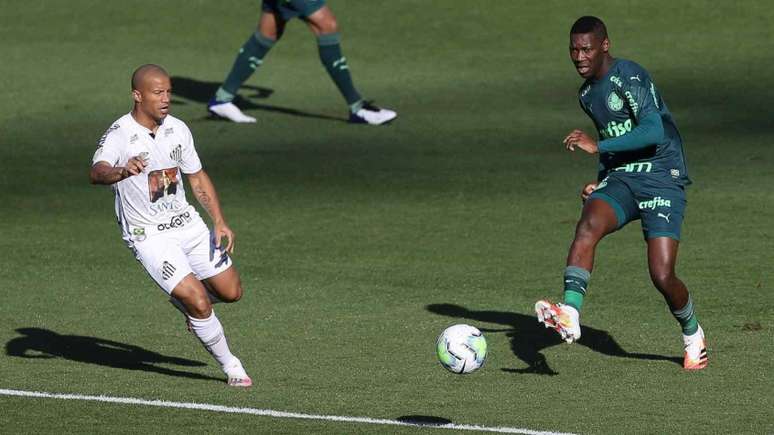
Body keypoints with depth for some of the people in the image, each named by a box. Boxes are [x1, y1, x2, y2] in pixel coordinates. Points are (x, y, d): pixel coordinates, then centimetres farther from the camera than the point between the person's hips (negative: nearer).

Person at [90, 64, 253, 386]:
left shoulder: (177, 129, 1)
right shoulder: (119, 135, -19)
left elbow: (198, 179, 14)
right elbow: (96, 172, -38)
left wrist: (220, 222, 4)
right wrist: (122, 171, -61)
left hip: (187, 223, 6)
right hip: (149, 236, -6)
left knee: (231, 292, 8)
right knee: (199, 302, -16)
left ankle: (186, 300, 40)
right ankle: (230, 367, 5)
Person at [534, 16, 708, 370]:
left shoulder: (630, 78, -12)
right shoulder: (587, 94, 15)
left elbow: (653, 131, -26)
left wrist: (597, 146, -30)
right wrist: (600, 182, 17)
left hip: (662, 180, -6)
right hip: (620, 180, 6)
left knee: (662, 276, -12)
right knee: (588, 225, -27)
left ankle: (693, 336, 18)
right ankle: (569, 317, -42)